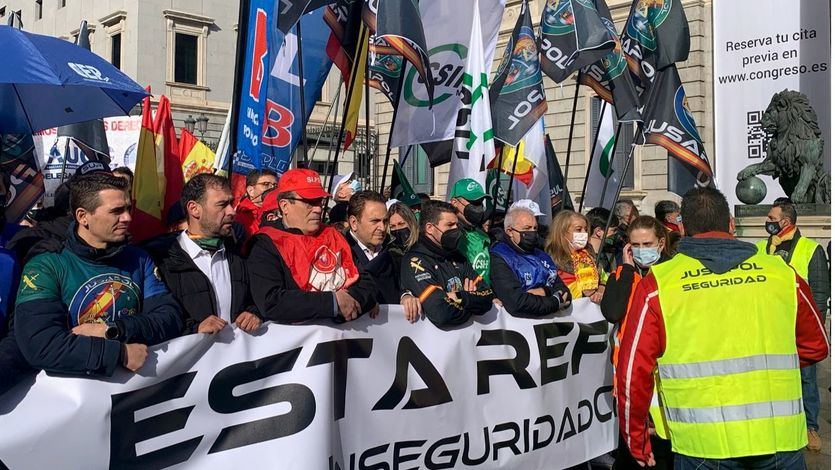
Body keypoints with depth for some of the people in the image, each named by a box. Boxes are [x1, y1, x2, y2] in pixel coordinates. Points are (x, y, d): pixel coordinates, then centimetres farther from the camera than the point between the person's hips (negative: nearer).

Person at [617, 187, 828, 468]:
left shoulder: (657, 284, -2)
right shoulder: (781, 273, 5)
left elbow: (633, 371, -2)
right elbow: (816, 347, 19)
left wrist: (637, 443, 11)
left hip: (703, 446, -2)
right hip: (780, 438, 2)